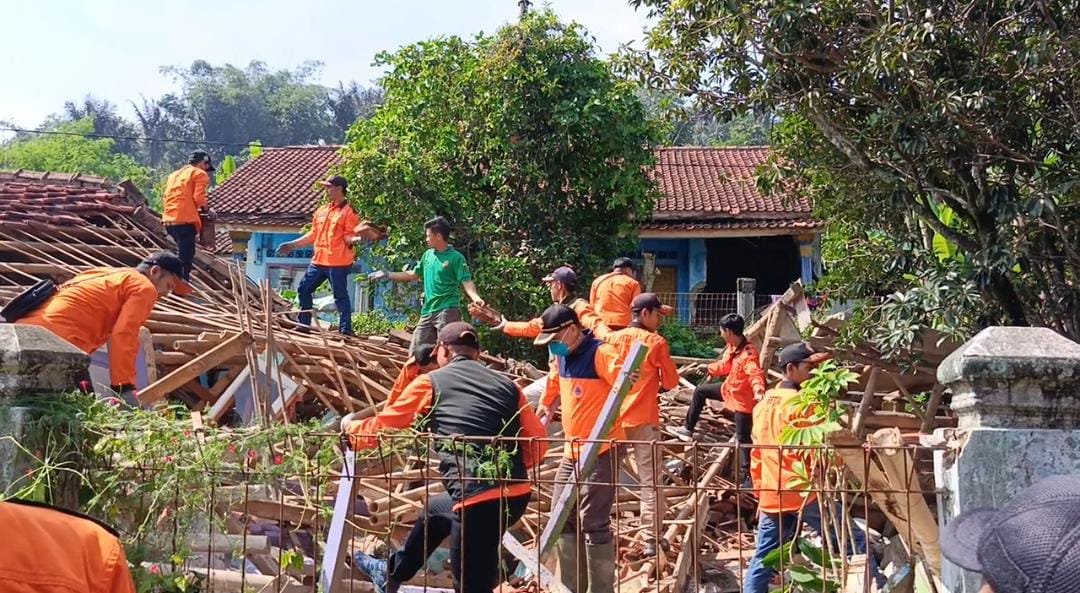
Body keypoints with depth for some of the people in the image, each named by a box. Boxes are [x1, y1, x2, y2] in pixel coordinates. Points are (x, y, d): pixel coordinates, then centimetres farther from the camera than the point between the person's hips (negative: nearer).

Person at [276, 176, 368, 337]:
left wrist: (357, 238, -34)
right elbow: (313, 235, 20)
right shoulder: (321, 211, 15)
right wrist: (292, 245, 20)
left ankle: (345, 330, -1)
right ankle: (303, 325, 24)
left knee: (340, 296, -5)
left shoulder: (349, 211, -7)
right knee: (304, 289, 13)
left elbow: (348, 237, -12)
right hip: (318, 261, 8)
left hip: (338, 263, -8)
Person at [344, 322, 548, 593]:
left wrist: (350, 427, 30)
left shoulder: (431, 382, 3)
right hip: (517, 494, 7)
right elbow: (538, 440, 11)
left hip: (480, 499, -7)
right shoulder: (506, 385, 14)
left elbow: (381, 427, 9)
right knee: (434, 510, 33)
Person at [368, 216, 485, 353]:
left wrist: (476, 298, -35)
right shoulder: (428, 255, 12)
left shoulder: (456, 257, -8)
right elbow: (413, 275, 24)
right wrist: (387, 274, 24)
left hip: (448, 311, -8)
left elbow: (466, 282, -15)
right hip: (427, 311, 8)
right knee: (415, 351, 9)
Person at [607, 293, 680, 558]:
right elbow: (671, 382, -1)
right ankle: (652, 540, 2)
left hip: (614, 416, 4)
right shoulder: (657, 342, -6)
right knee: (650, 480, 1)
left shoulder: (613, 339, 5)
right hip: (644, 418, -4)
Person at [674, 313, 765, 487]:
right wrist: (708, 369, 27)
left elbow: (756, 373, -50)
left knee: (742, 438, -5)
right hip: (730, 390, 9)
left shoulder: (749, 353, -33)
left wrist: (759, 389, -69)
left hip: (743, 400, -9)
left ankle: (747, 476, 2)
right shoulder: (731, 347, -5)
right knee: (700, 391, 21)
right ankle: (688, 429, 33)